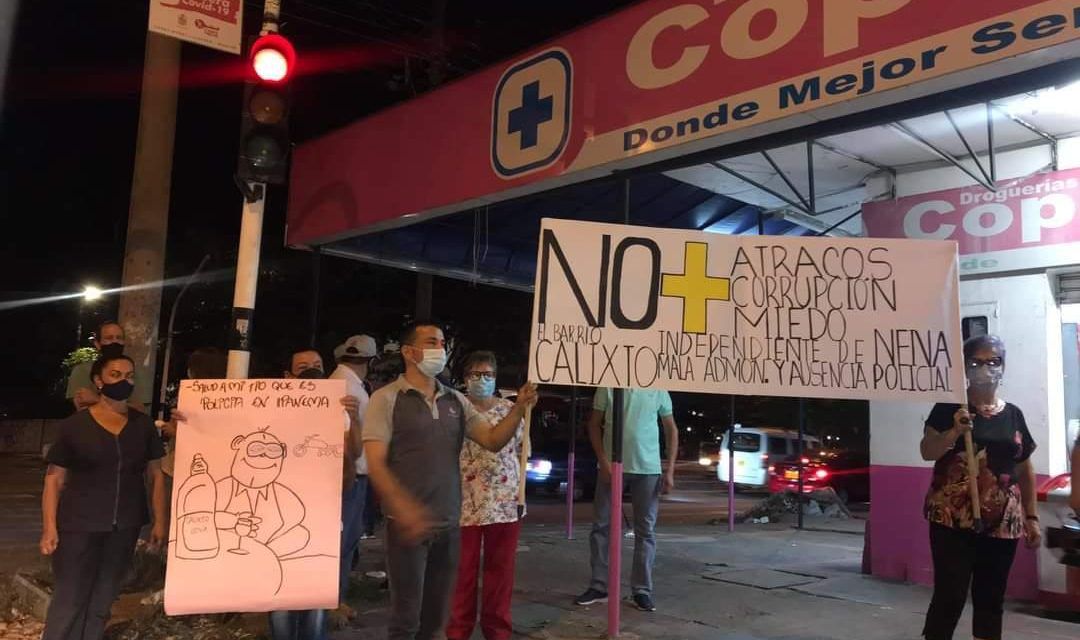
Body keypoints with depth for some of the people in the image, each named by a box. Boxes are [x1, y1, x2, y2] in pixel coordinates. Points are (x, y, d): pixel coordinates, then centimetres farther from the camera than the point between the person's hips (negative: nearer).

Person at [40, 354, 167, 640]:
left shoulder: (143, 425, 3)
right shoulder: (74, 425, -5)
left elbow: (156, 475, 7)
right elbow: (54, 479, -3)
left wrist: (159, 521, 3)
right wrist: (49, 527, -9)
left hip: (125, 525, 3)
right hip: (78, 525, -3)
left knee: (103, 599, 12)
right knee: (69, 598, 0)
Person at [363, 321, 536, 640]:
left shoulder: (456, 401, 9)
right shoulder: (386, 399, -6)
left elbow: (493, 440, 6)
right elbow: (375, 464, -12)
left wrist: (519, 408, -10)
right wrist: (405, 509, -24)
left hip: (449, 524, 5)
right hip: (408, 523, -5)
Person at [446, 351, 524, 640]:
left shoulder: (510, 410, 7)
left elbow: (522, 452, 12)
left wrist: (520, 487, 4)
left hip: (506, 503, 2)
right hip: (465, 504, -2)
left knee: (501, 568, 10)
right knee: (463, 569, 6)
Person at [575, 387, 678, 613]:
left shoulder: (658, 391, 1)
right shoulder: (607, 387, -2)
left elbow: (671, 429, 8)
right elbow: (594, 424, 3)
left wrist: (670, 469, 0)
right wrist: (603, 461, -7)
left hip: (648, 468, 0)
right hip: (613, 465, 0)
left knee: (646, 530, 5)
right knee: (601, 526, 5)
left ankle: (641, 590, 15)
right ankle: (599, 587, 17)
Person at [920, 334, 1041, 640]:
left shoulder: (1013, 414, 10)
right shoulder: (949, 407, -2)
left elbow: (1025, 470, 14)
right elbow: (927, 452, -6)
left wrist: (1032, 517, 11)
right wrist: (955, 431, -21)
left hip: (1002, 522, 5)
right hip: (953, 519, -4)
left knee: (991, 598, 12)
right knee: (950, 595, -6)